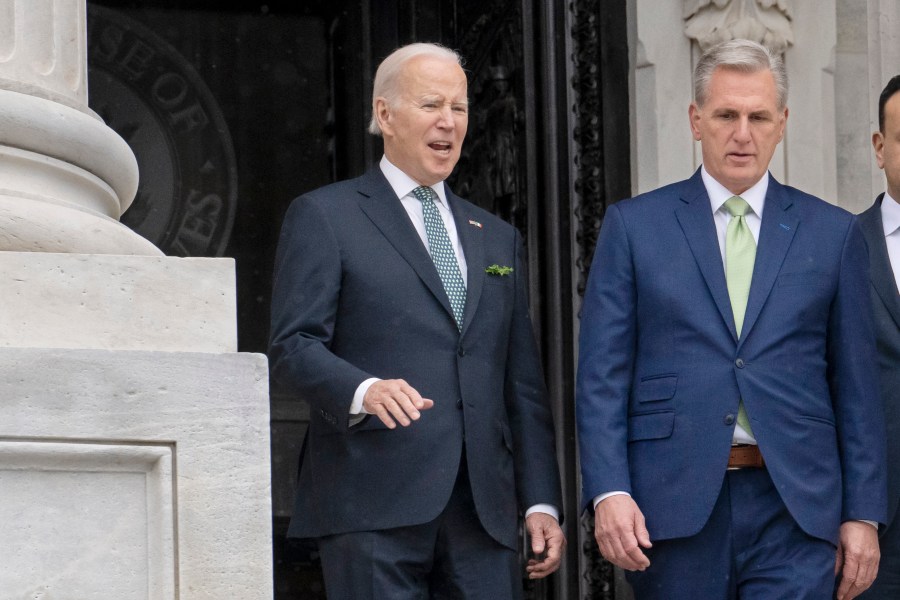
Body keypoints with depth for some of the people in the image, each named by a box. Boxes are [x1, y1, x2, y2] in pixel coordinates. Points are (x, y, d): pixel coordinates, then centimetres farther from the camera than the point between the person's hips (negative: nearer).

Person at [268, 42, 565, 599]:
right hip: (374, 507, -5)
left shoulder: (497, 238, 23)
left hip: (485, 510, 5)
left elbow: (523, 384, 20)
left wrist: (542, 502, 11)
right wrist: (363, 390, -24)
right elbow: (293, 346, -4)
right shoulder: (324, 217, 6)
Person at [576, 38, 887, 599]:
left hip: (795, 509, 0)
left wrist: (863, 514, 4)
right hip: (672, 504, 0)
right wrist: (609, 492, -10)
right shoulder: (633, 226, 7)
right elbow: (602, 376, 2)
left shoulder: (832, 232, 9)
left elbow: (856, 384, 9)